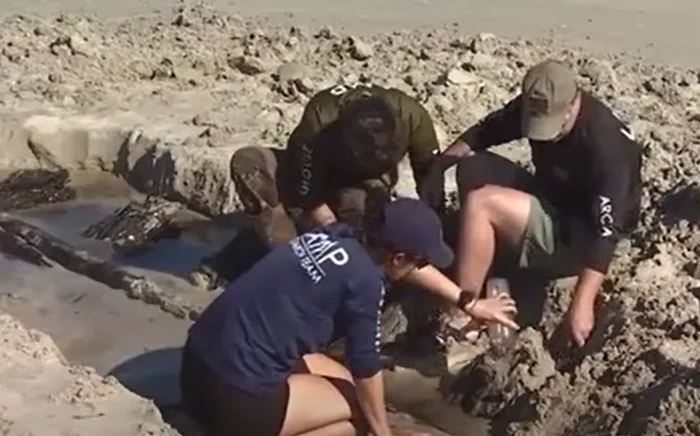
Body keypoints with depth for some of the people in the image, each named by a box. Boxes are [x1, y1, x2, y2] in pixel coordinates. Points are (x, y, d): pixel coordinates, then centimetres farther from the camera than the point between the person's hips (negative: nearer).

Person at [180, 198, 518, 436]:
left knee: (344, 383, 20)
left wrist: (468, 303, 35)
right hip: (232, 393, -8)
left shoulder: (340, 237, 7)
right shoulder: (364, 278, -16)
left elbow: (412, 264, 25)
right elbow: (365, 364, -5)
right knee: (359, 408, 7)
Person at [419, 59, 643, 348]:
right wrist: (437, 169, -10)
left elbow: (607, 231, -35)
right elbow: (483, 132, 5)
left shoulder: (604, 145, -31)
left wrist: (582, 303, -42)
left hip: (575, 237, -8)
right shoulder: (535, 108, -8)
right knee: (471, 168, -5)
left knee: (480, 204, -25)